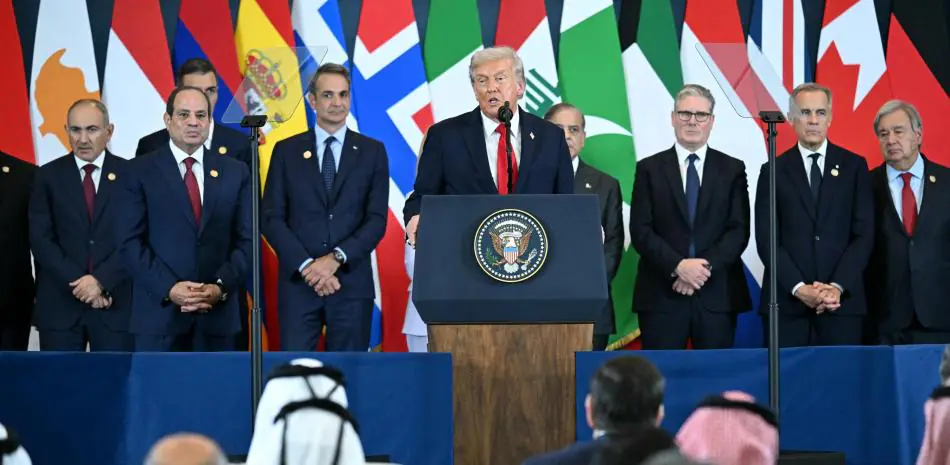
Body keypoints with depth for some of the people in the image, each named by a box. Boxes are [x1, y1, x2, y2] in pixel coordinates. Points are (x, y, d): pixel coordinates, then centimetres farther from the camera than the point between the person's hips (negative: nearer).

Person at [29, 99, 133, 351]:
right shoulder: (49, 176, 6)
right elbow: (41, 239, -1)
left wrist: (101, 280, -14)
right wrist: (78, 283, -11)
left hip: (115, 304, -1)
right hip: (59, 305, 1)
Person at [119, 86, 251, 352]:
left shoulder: (235, 173, 11)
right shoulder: (141, 172, 3)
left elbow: (245, 240, 8)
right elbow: (131, 242, -3)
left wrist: (221, 287, -9)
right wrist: (169, 289, -15)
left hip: (217, 314, 3)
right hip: (159, 313, -3)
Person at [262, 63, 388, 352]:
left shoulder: (372, 152, 8)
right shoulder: (287, 151, 9)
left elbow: (377, 219, 2)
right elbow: (271, 218, 3)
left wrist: (336, 258, -12)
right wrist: (306, 265, -10)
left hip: (352, 282, 0)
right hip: (298, 282, 0)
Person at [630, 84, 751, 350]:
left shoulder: (732, 169, 10)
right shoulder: (649, 169, 8)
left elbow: (739, 230, 2)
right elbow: (641, 231, 0)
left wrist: (706, 267, -12)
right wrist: (678, 266, -14)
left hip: (717, 296, 1)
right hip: (661, 296, -1)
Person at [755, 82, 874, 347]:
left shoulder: (854, 166, 9)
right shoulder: (774, 171, 8)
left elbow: (864, 234, 3)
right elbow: (766, 239, 1)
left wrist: (838, 287, -10)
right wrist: (799, 288, -11)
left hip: (842, 302, 0)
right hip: (787, 304, 0)